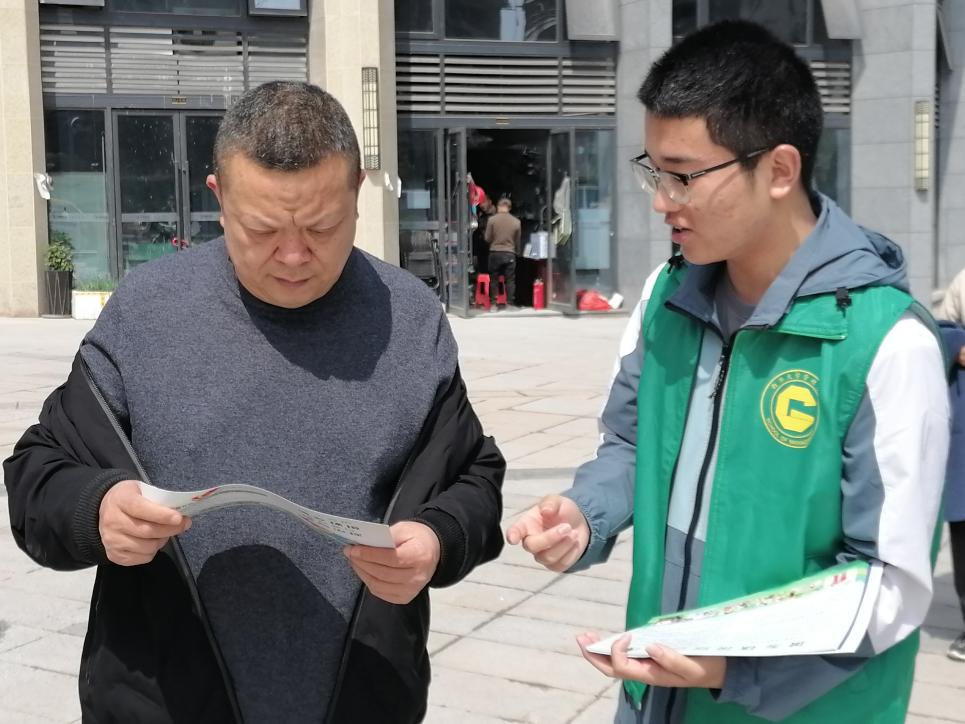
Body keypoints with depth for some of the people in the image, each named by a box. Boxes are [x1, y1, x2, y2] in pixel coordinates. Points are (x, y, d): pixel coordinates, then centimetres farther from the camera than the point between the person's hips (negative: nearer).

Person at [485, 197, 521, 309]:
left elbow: (487, 238, -2)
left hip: (495, 253, -1)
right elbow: (517, 241, 7)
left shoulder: (492, 219, -6)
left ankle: (493, 302, 8)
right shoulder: (516, 222, -1)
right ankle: (510, 303, 6)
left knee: (494, 279, 8)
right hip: (510, 254, 1)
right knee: (510, 280, 6)